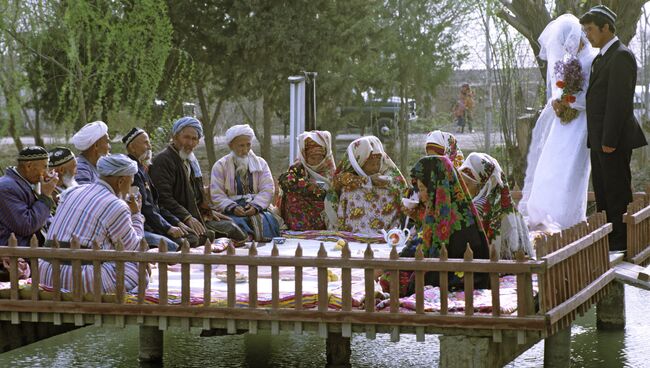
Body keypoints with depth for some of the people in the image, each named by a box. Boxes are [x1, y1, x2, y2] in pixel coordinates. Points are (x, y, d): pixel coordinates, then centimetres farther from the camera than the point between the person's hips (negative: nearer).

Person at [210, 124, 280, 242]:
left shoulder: (260, 163, 16)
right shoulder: (220, 166, 10)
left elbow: (268, 189, 6)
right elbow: (217, 194, 2)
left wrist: (255, 206, -12)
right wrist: (232, 208, -16)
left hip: (257, 208, 2)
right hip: (231, 210, -2)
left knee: (268, 221, -30)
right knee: (237, 223, -35)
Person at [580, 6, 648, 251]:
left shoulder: (621, 56, -14)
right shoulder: (602, 57, 17)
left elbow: (618, 101, -19)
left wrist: (609, 140, -21)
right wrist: (597, 139, 13)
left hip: (614, 139, -10)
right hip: (599, 139, 10)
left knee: (617, 193, -5)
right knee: (602, 192, 13)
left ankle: (622, 246, 0)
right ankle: (607, 243, 20)